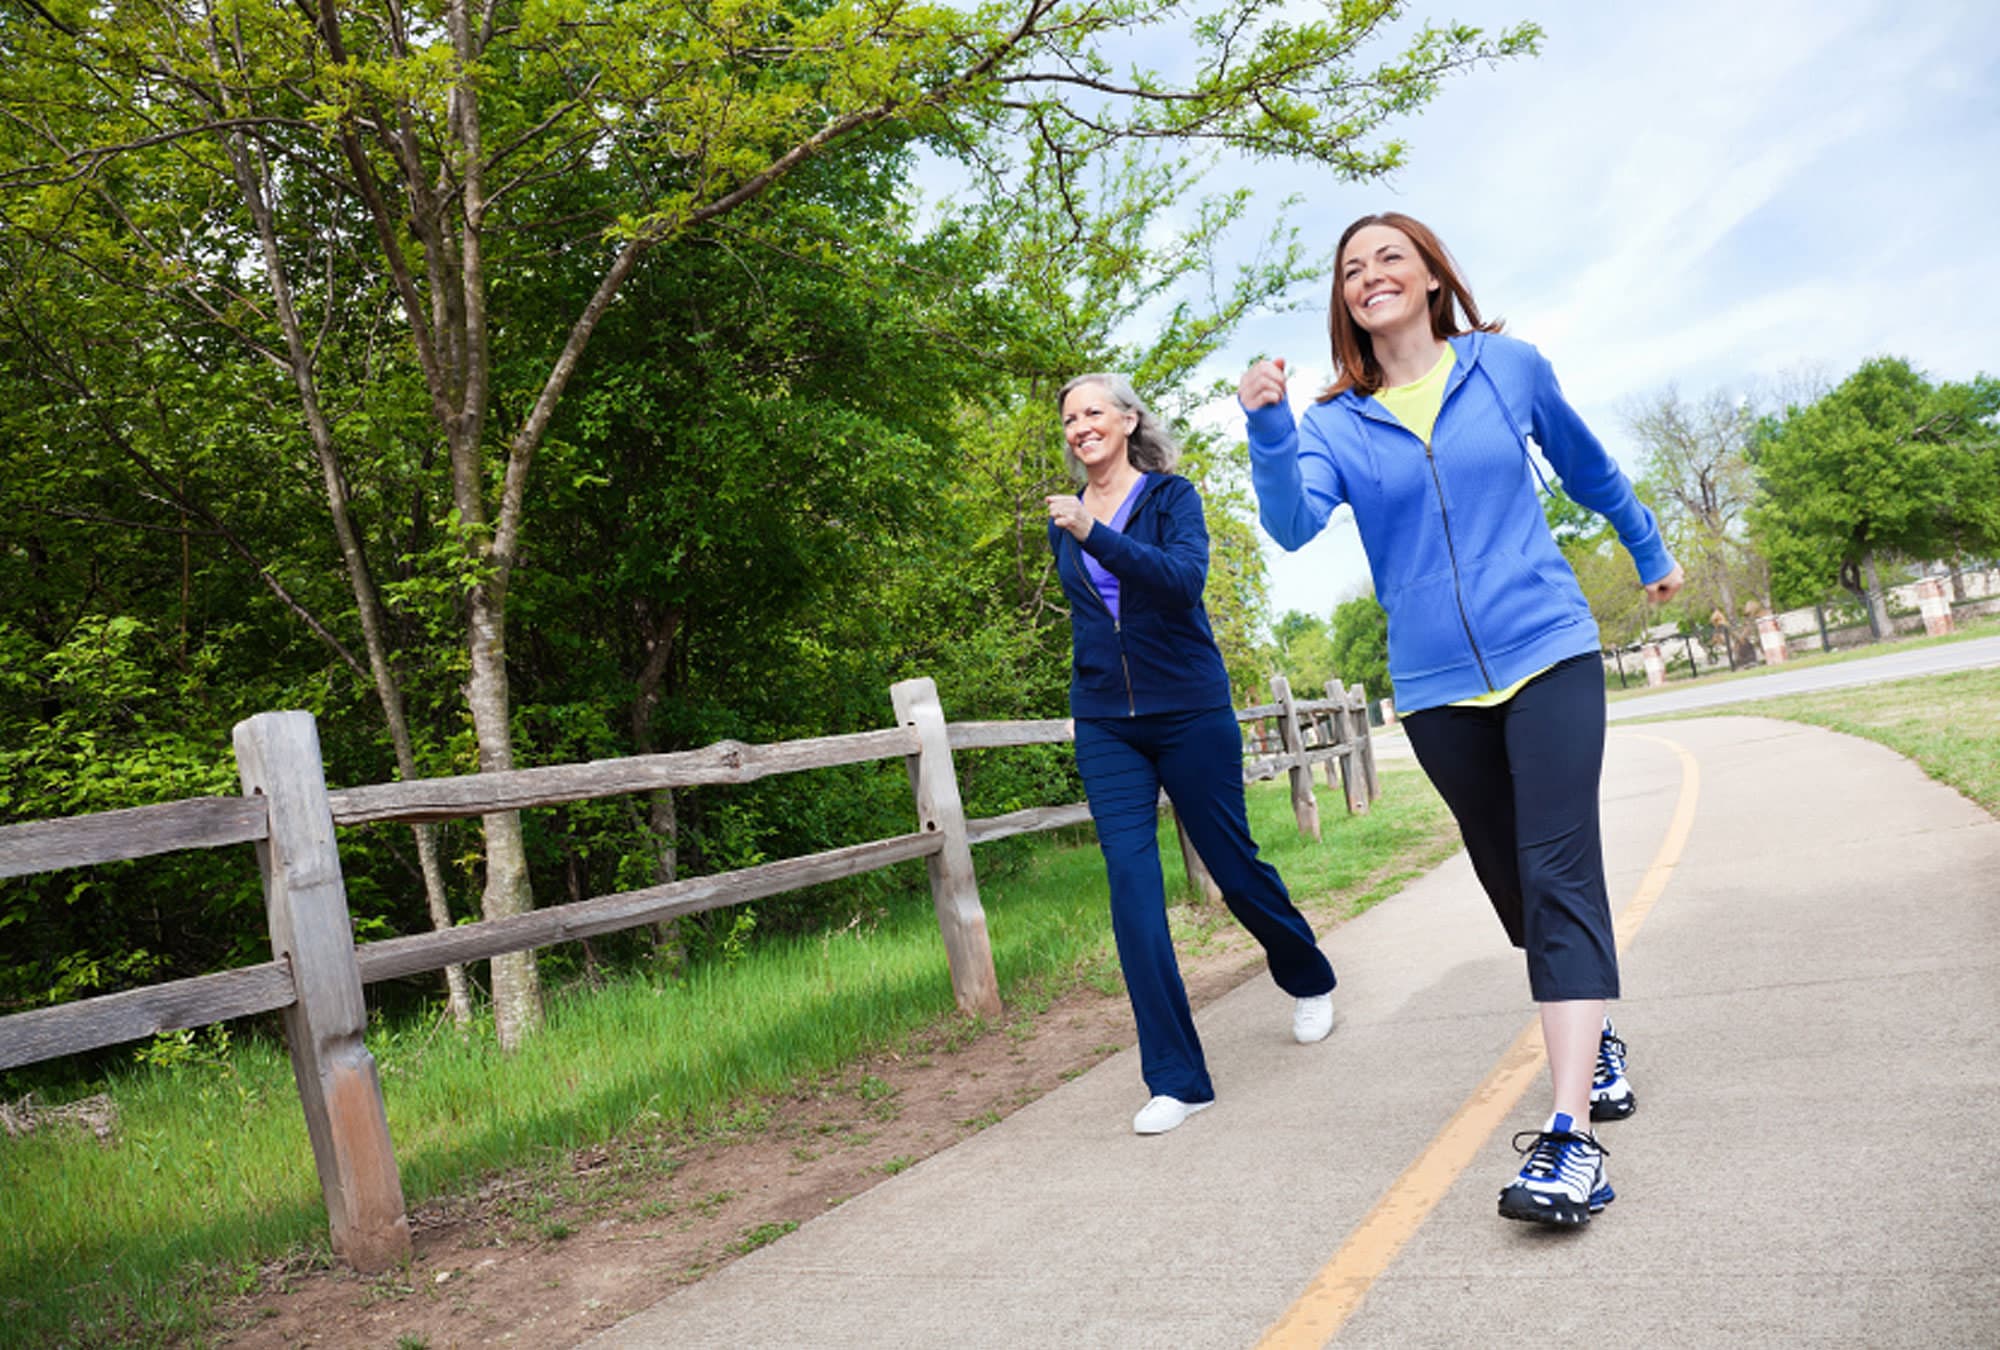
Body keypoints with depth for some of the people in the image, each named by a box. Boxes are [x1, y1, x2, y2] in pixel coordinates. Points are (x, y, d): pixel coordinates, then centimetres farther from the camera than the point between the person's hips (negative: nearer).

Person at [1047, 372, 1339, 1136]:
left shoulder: (1171, 496, -4)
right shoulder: (1065, 522, 10)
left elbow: (1184, 578, -22)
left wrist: (1094, 535, -31)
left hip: (1189, 711, -3)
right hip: (1105, 727, 3)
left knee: (1234, 867, 7)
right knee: (1132, 887, -8)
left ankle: (1308, 981, 39)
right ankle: (1175, 1080, -4)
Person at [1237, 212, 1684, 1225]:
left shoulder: (1508, 368, 4)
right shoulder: (1336, 425, 2)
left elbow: (1589, 469, 20)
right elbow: (1292, 524, -16)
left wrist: (1651, 554, 31)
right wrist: (1268, 430, -32)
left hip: (1546, 654, -2)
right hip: (1434, 685, 2)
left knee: (1557, 875, -14)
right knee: (1515, 886, 12)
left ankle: (1570, 1136, -18)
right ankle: (1595, 1039, 37)